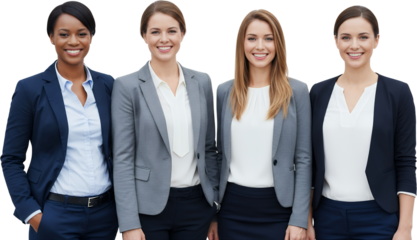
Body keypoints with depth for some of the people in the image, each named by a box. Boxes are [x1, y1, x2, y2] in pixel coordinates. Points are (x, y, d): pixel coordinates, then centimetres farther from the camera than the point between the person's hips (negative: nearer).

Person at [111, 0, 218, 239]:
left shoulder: (203, 82, 6)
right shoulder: (128, 85, -5)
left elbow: (209, 148, 11)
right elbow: (123, 158, -8)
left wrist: (216, 202, 8)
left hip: (196, 204, 3)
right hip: (149, 207, -3)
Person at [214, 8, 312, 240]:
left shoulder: (298, 91, -3)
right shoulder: (224, 91, 4)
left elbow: (304, 159, -3)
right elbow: (219, 155, 9)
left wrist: (299, 219, -8)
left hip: (278, 206, -2)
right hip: (233, 207, 2)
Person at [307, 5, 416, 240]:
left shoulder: (398, 92, -2)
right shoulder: (318, 93, 4)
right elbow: (309, 161, 7)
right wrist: (307, 220, 3)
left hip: (379, 218, -2)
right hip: (327, 215, 2)